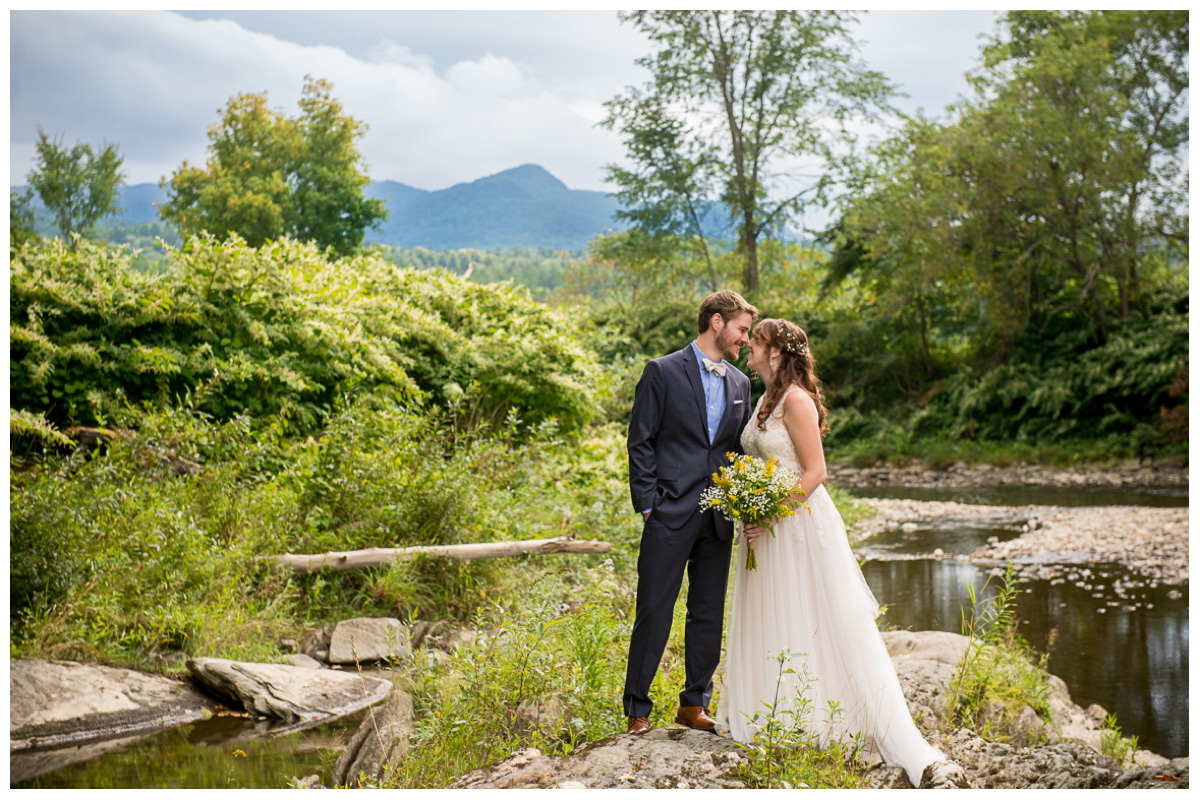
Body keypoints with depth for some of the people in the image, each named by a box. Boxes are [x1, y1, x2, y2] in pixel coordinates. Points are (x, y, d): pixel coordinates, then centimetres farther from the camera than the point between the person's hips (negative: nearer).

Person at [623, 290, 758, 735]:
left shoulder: (739, 384, 14)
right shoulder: (663, 372, -2)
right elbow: (640, 443, -4)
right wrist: (647, 505, -9)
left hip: (719, 517, 6)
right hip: (671, 514, -5)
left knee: (709, 614, 9)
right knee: (654, 612, -3)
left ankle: (694, 706, 21)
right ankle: (638, 711, 7)